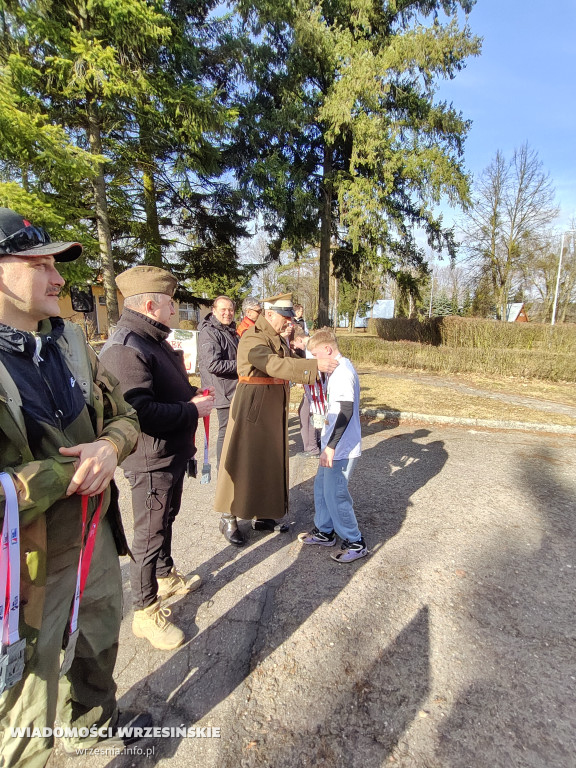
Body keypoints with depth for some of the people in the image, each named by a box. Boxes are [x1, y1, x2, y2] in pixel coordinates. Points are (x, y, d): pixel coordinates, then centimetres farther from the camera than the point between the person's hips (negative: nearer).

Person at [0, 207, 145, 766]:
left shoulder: (70, 341, -1)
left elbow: (123, 416, 5)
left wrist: (109, 447, -15)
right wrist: (74, 467, -23)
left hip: (96, 537, 7)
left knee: (98, 649, 31)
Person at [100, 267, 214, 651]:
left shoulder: (153, 340, 10)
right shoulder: (125, 349, -24)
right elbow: (139, 411, -33)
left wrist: (191, 392, 3)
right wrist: (192, 409, -23)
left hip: (173, 454, 10)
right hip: (151, 460, -10)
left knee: (166, 520, 26)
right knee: (150, 535, 6)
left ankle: (166, 576, 48)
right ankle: (146, 611, 26)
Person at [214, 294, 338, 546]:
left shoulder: (277, 339, 14)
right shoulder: (252, 338, -16)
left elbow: (287, 362, 10)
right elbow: (274, 365, -30)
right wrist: (315, 365, -32)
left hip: (274, 409, 9)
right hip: (252, 406, -9)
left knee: (270, 461, 14)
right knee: (243, 461, 0)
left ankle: (262, 515, 28)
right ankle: (228, 519, 16)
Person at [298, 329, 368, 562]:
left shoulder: (342, 373, -21)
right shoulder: (341, 368, 10)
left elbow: (346, 411, -28)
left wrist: (331, 446, -28)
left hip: (341, 448, -10)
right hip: (334, 444, 10)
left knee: (335, 494, 0)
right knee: (321, 486, 19)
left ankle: (355, 543, 17)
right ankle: (324, 531, 35)